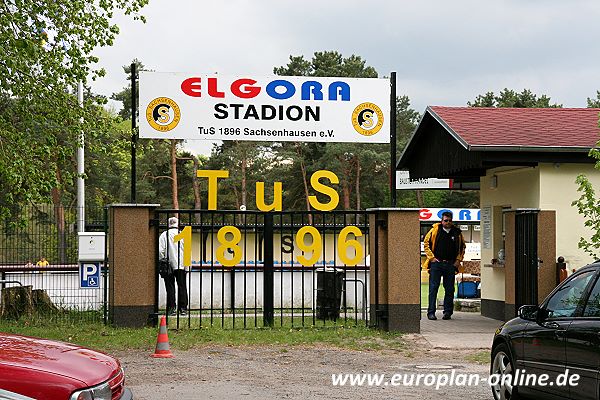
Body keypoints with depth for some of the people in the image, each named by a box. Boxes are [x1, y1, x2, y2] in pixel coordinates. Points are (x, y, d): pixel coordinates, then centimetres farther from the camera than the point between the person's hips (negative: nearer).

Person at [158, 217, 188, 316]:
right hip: (181, 265, 1)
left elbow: (160, 251, -7)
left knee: (170, 287, 5)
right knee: (182, 287, 6)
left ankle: (171, 308, 1)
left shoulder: (164, 235, -3)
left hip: (168, 265, -1)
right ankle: (183, 308, 3)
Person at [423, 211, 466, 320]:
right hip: (436, 263, -2)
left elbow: (462, 247, 19)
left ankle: (448, 312, 11)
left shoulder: (457, 233, 9)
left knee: (449, 289, 4)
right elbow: (426, 243, 5)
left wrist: (458, 260, 8)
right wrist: (431, 257, -3)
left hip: (451, 265, 2)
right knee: (433, 288, -5)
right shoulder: (435, 230, 2)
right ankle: (431, 312, -4)